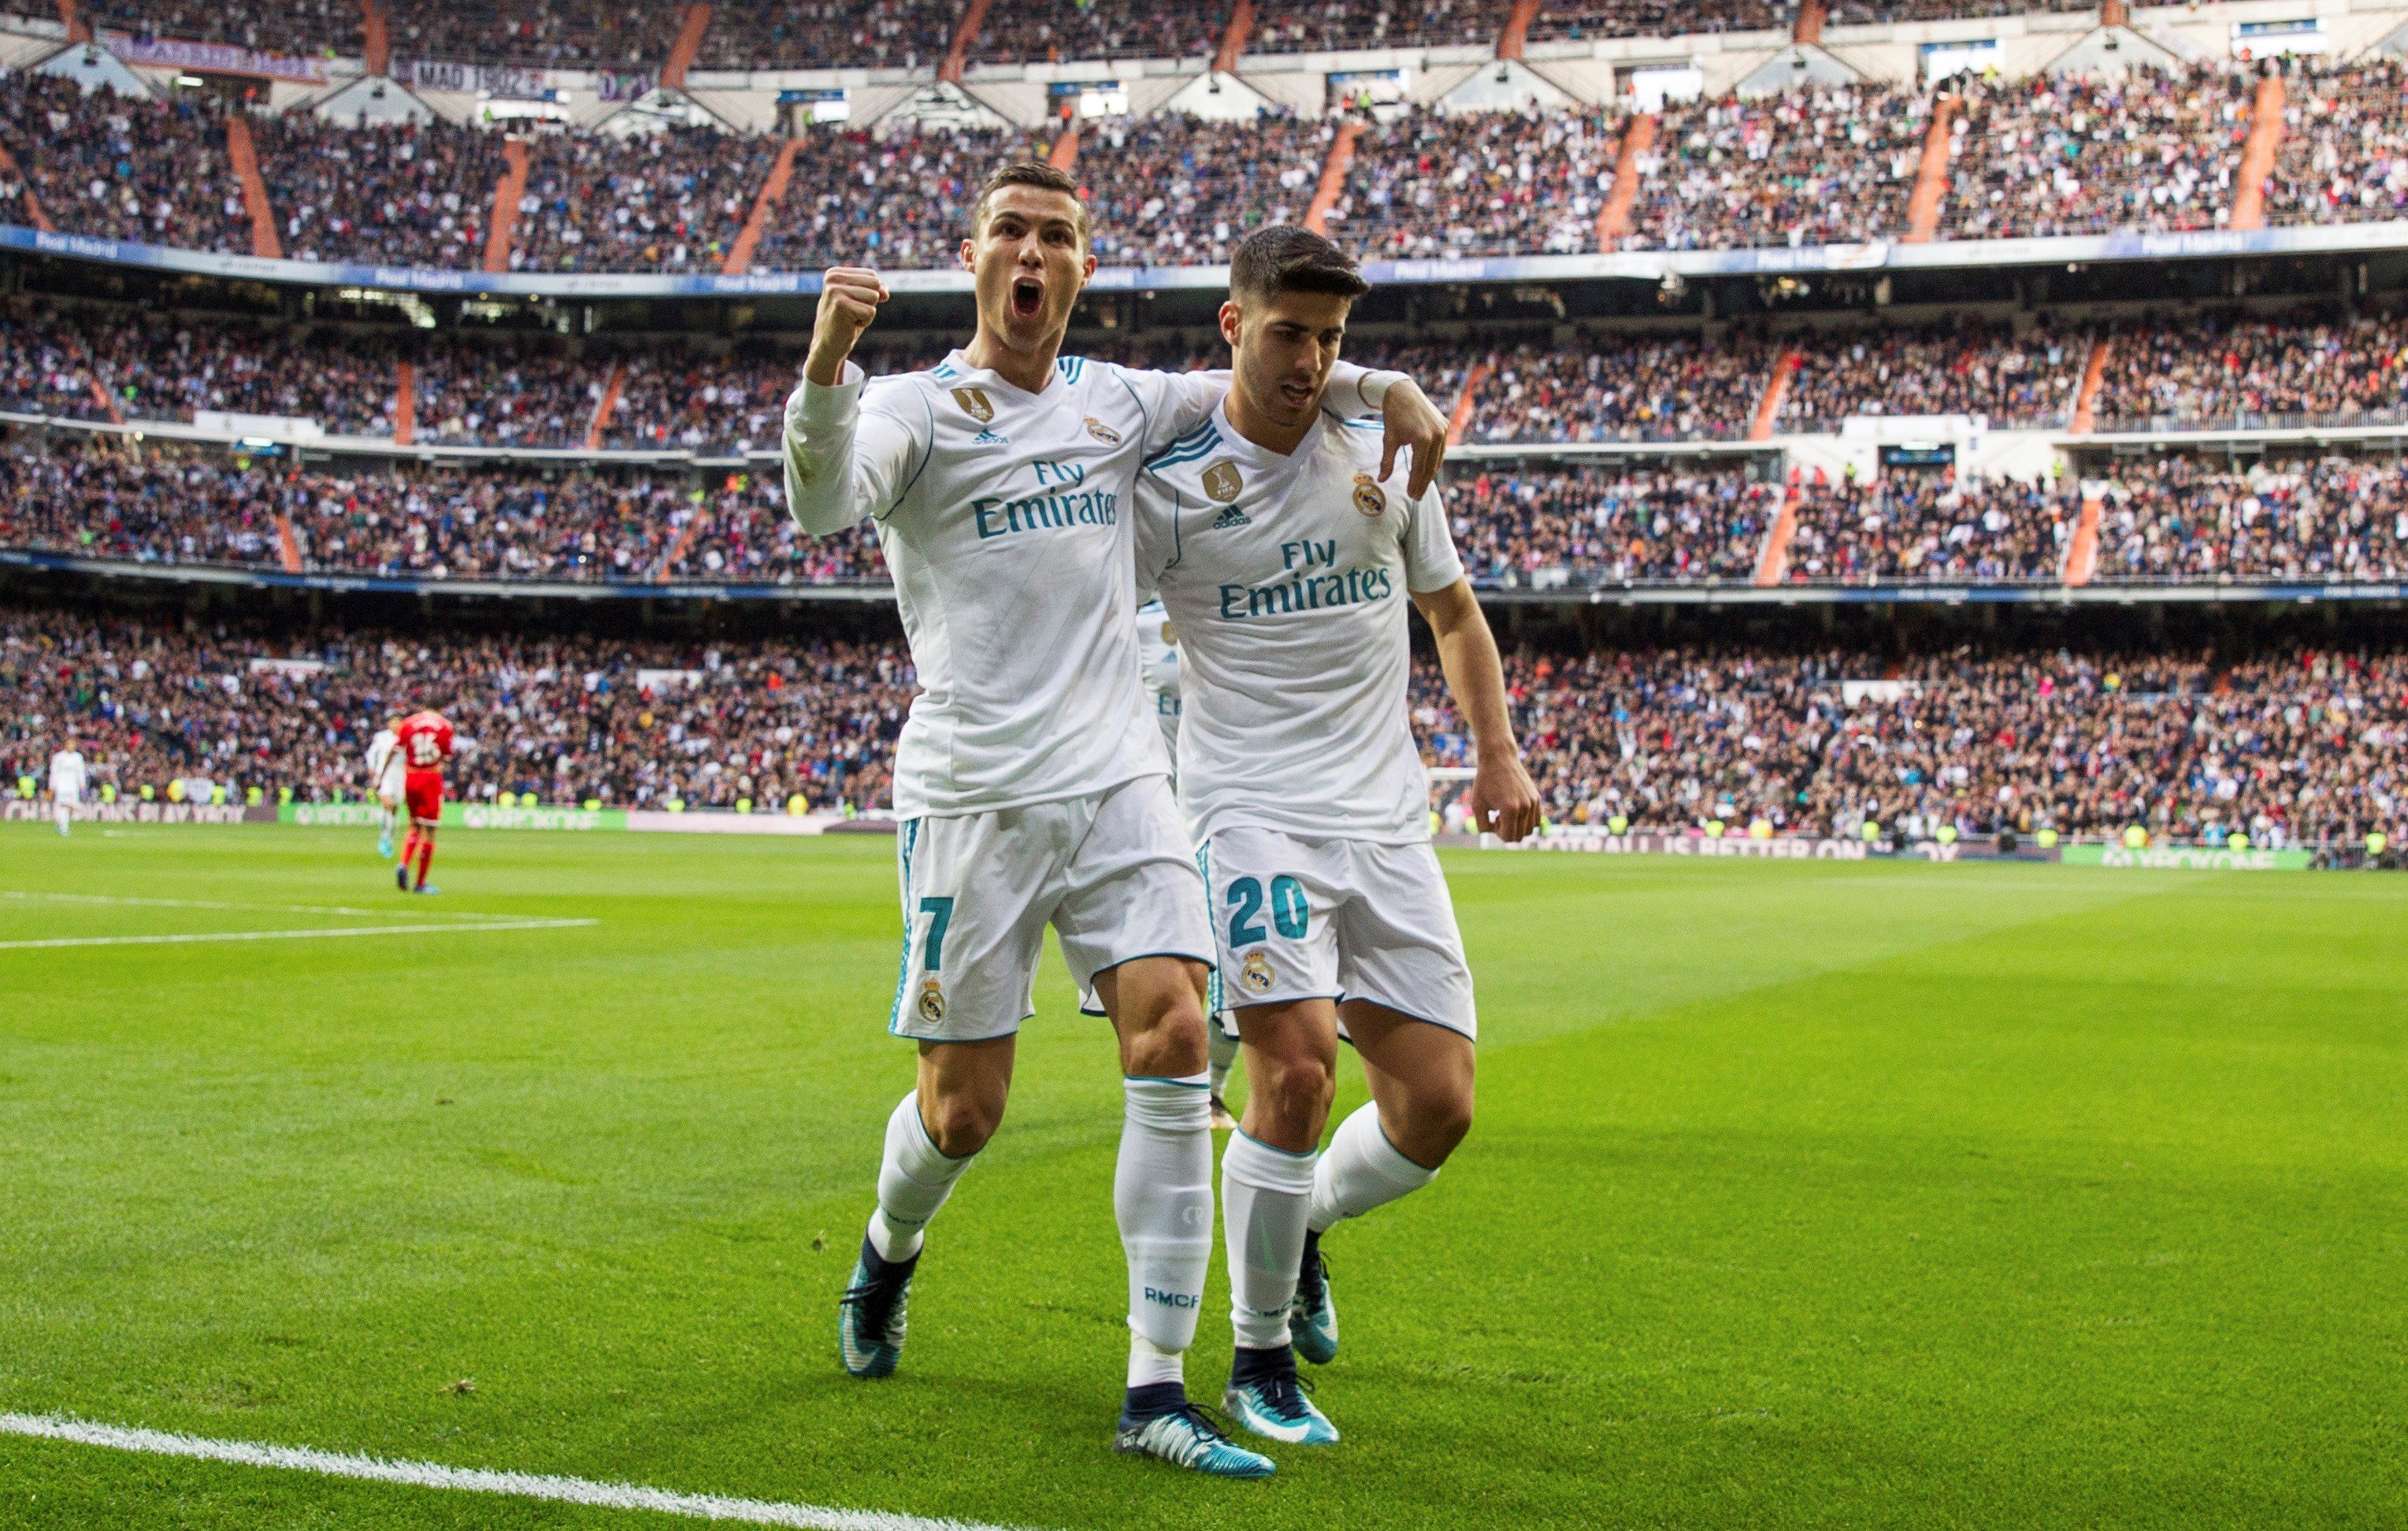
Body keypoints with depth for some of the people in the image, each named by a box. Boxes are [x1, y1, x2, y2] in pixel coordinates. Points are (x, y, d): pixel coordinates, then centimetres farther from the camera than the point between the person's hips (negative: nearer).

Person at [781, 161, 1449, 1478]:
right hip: (972, 796, -4)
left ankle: (1156, 1393, -9)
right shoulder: (918, 407, -2)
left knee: (1172, 1039, -14)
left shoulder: (1118, 402, 14)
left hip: (1117, 781, 4)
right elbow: (822, 504, -22)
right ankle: (890, 1249, 37)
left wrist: (1387, 390, 11)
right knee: (963, 1108, -1)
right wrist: (826, 365, -40)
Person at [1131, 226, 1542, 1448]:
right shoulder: (1169, 483, -5)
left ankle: (1303, 1223, 32)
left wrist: (1497, 751, 10)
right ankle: (1259, 1359, -2)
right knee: (1297, 1062, -23)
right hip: (1249, 810, -4)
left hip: (1388, 823, 4)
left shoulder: (1386, 456, 7)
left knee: (1436, 1107, -2)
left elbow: (1452, 609, 20)